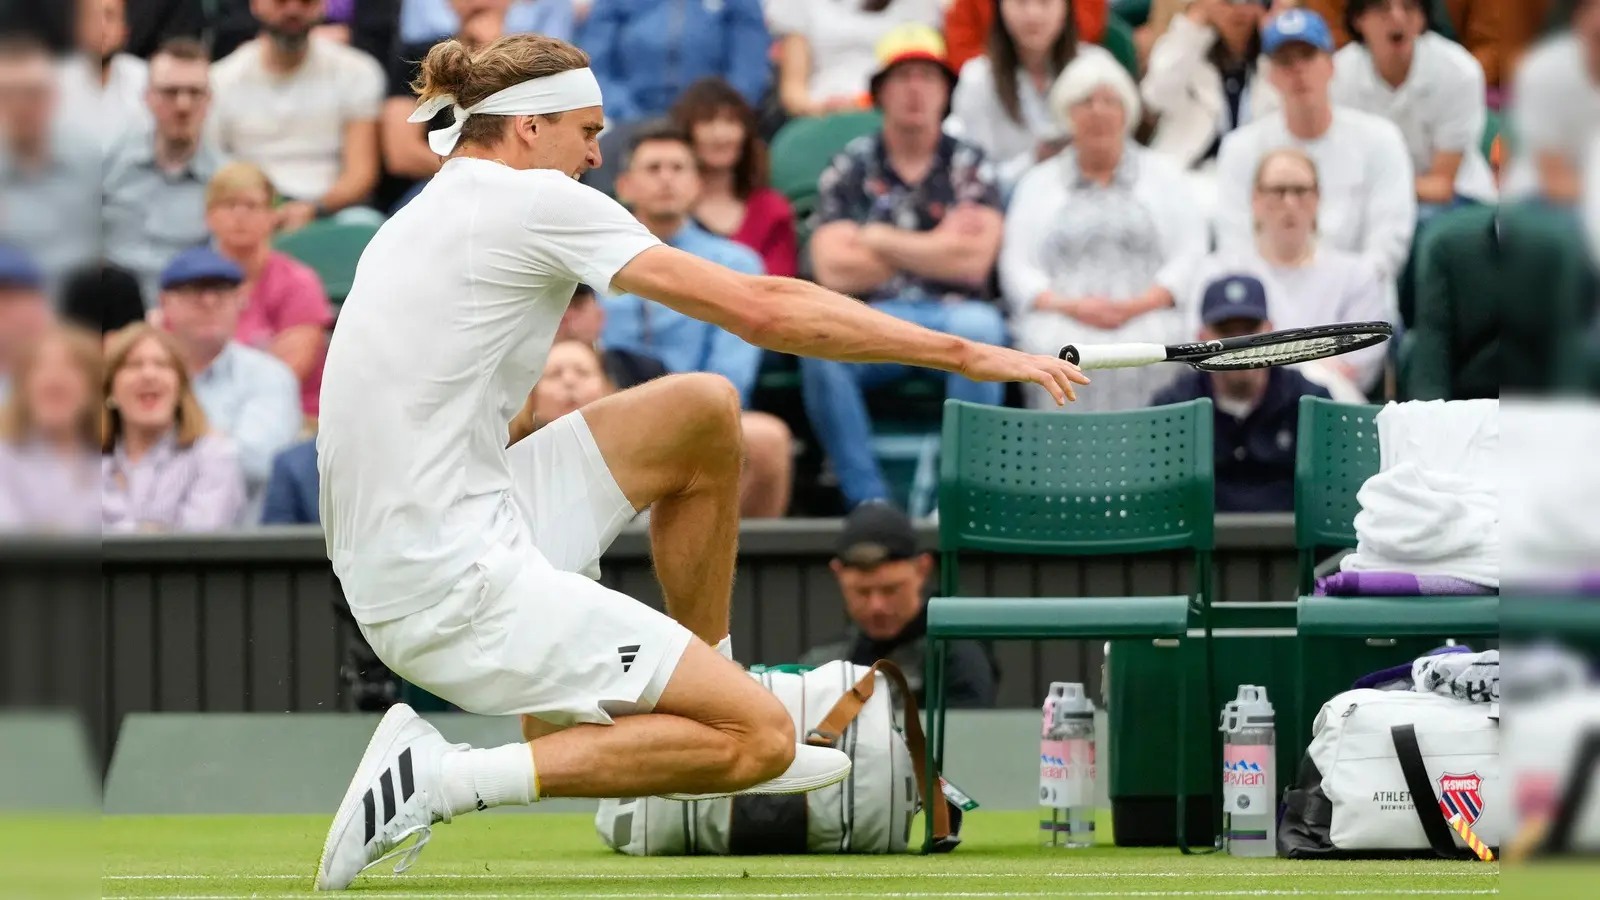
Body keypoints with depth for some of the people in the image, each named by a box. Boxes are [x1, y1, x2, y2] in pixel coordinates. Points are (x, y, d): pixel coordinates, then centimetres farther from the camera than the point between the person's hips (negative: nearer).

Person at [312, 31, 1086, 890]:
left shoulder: (421, 222, 19)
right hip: (461, 588, -9)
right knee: (761, 739, -8)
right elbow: (765, 310, -11)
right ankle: (445, 778, -14)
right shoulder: (534, 200, -8)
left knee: (705, 410, 18)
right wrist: (969, 354, -7)